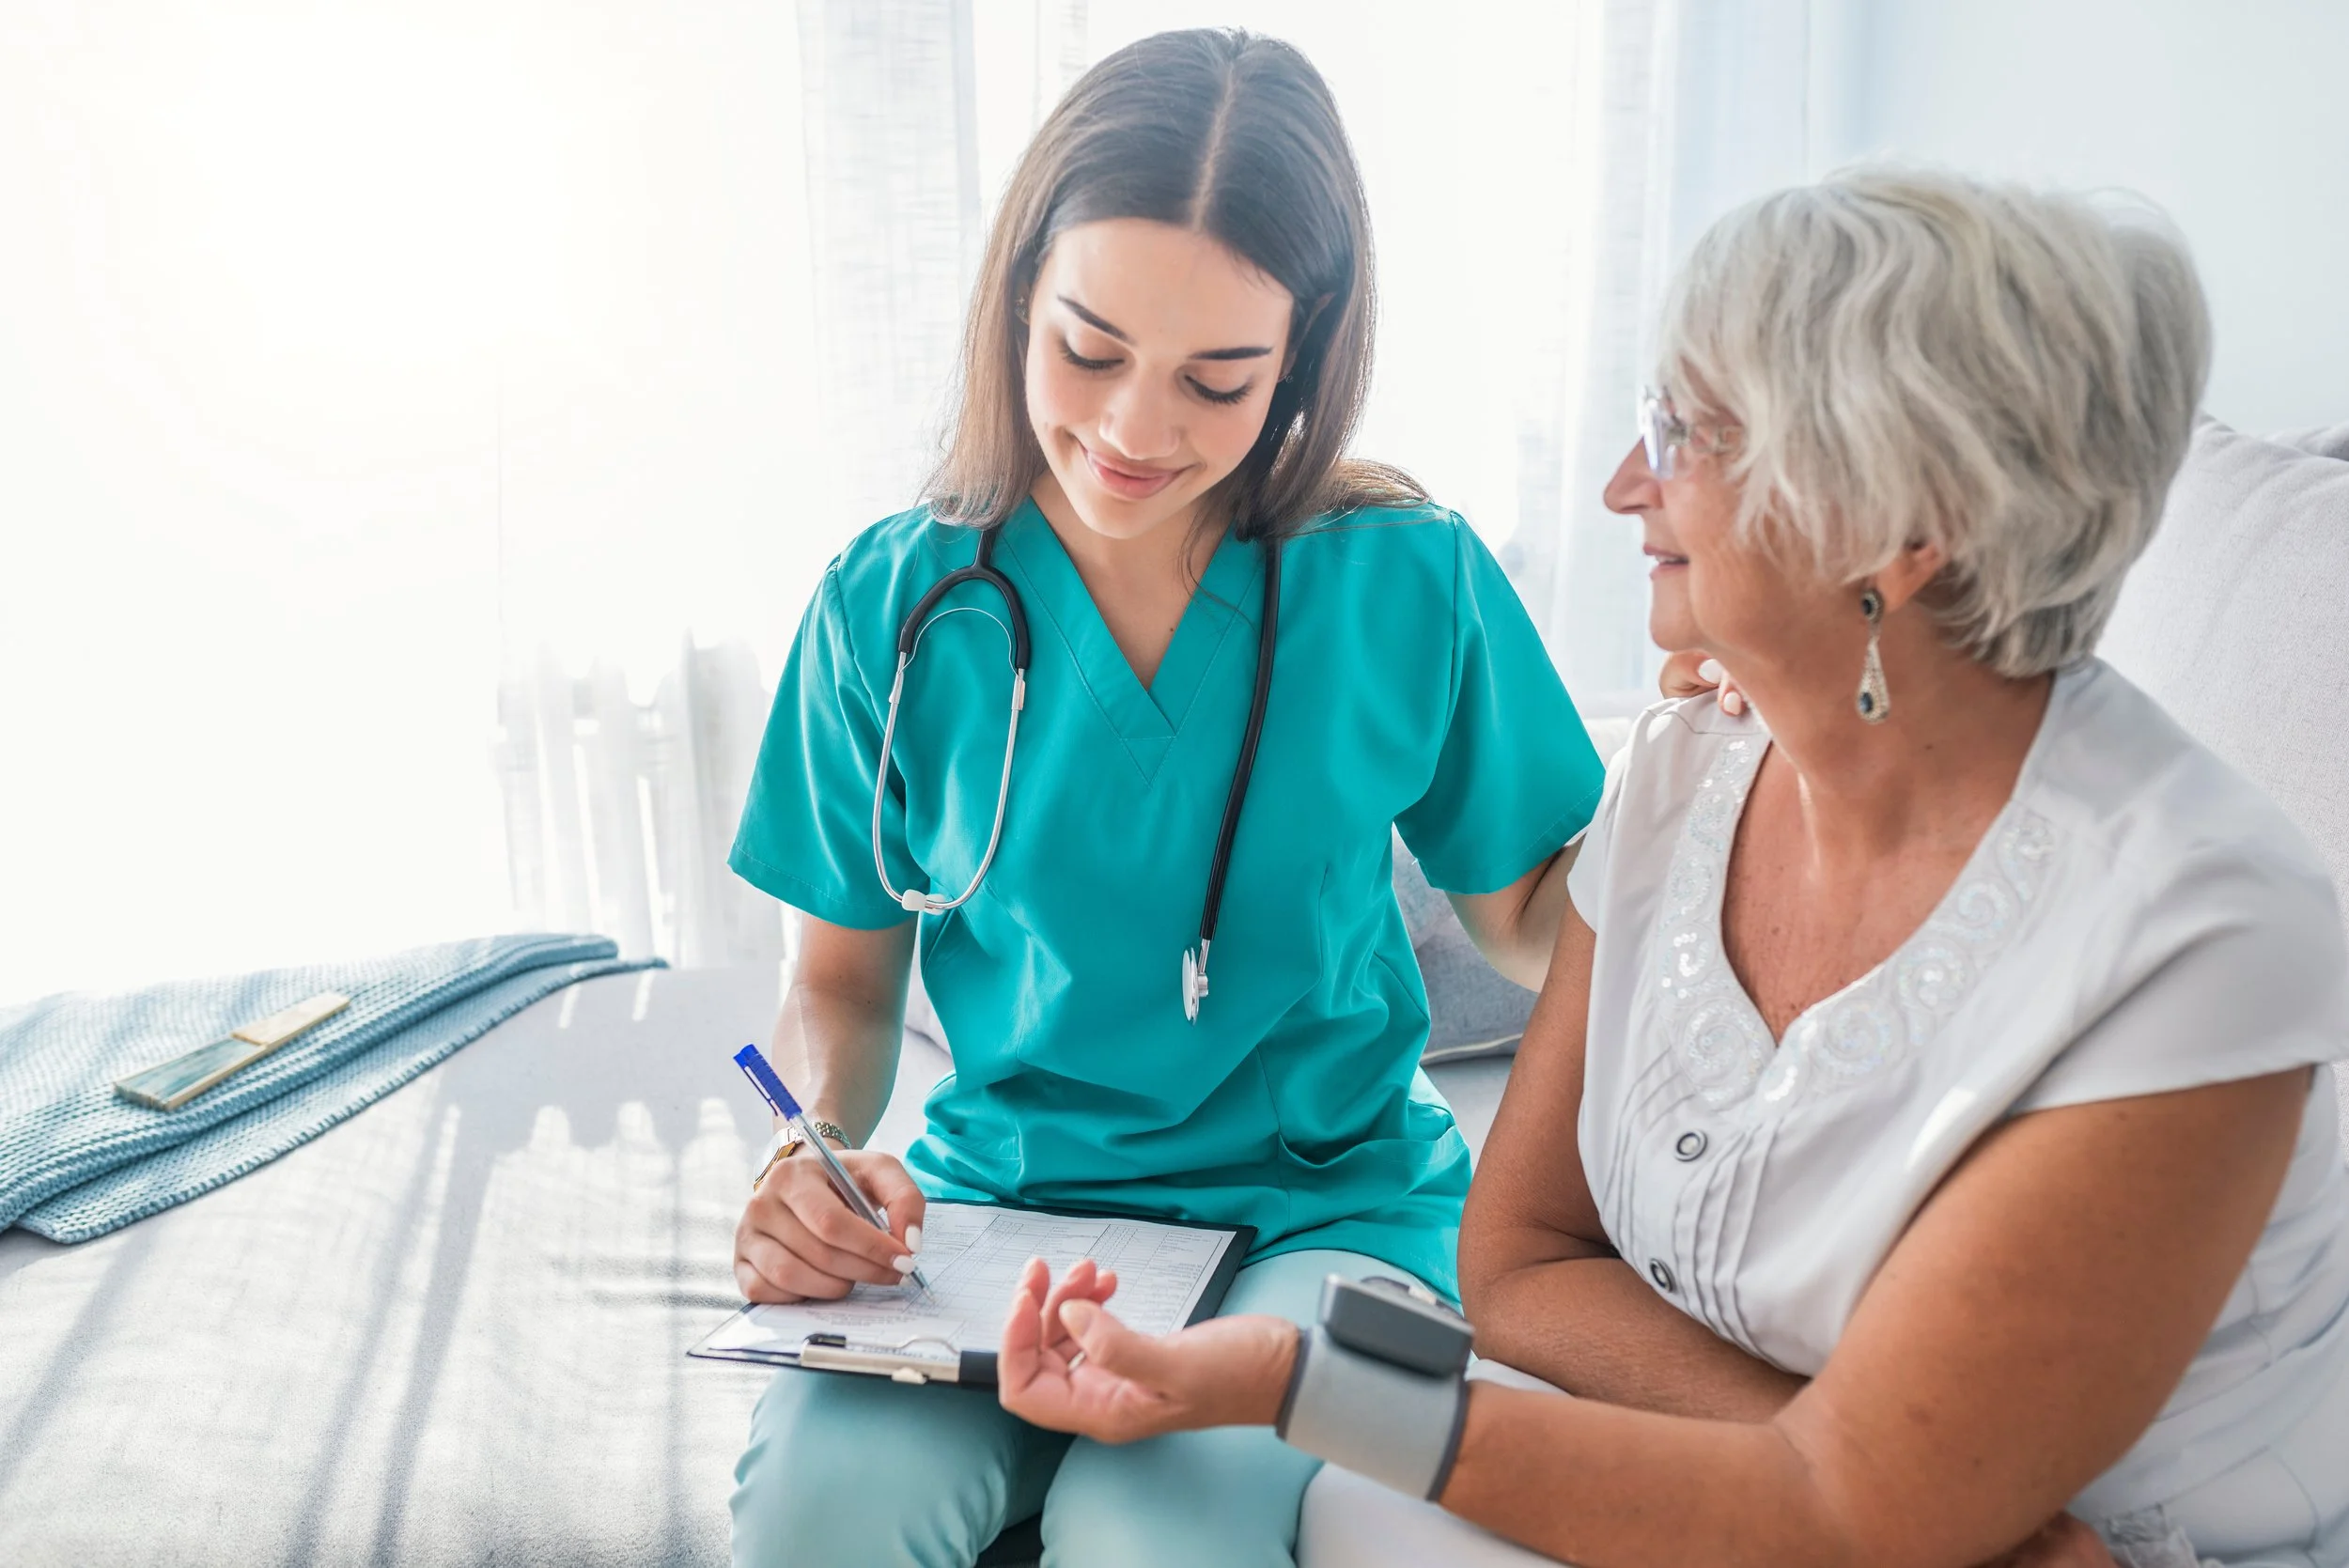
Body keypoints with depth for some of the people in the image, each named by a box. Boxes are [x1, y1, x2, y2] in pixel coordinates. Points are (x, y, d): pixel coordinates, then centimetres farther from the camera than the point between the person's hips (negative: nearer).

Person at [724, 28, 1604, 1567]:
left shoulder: (1409, 581, -6)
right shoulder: (898, 605, -4)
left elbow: (1533, 925, 4)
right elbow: (847, 980, 6)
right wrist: (819, 1155, -14)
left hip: (1330, 1204, -1)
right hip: (1000, 1199, 1)